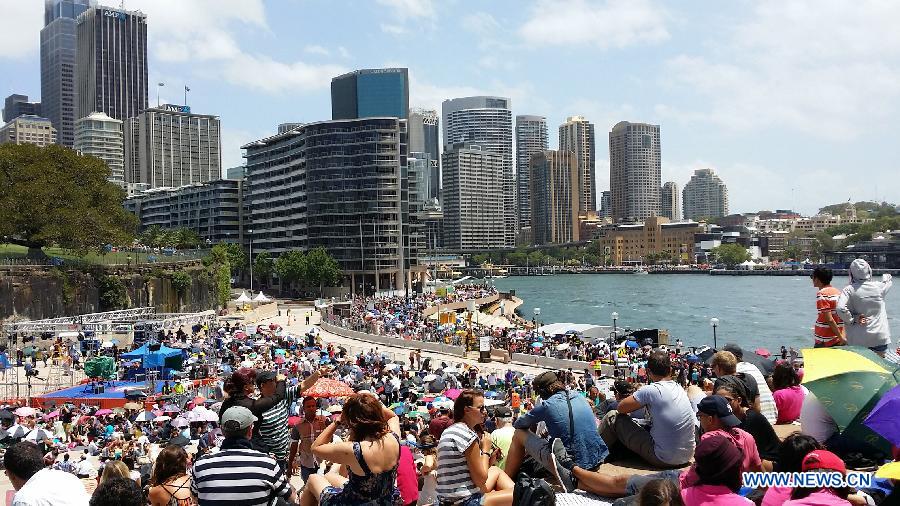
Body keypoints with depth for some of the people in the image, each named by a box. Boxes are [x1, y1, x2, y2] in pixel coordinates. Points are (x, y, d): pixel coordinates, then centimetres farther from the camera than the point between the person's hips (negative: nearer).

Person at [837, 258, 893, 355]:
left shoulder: (849, 290, -11)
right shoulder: (878, 287, -1)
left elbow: (841, 309, -25)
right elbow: (888, 282, 24)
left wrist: (852, 320, -9)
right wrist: (887, 277, 45)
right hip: (880, 338, 3)